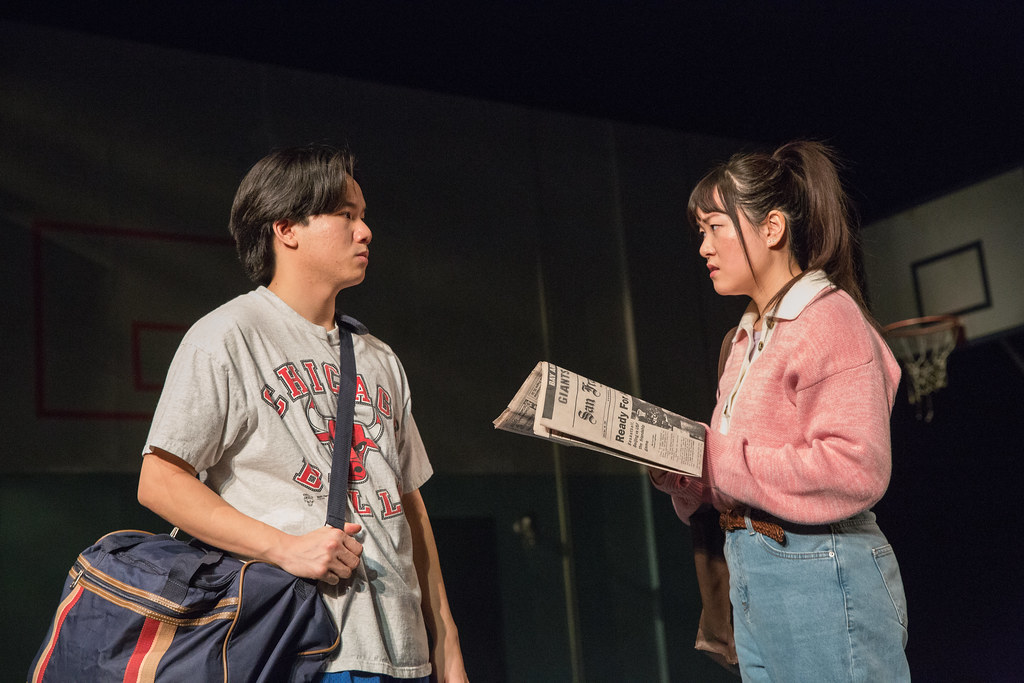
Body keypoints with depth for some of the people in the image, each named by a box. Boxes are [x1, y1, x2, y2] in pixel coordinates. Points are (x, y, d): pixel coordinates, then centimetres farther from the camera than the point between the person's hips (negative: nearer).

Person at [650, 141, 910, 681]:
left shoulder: (830, 319, -11)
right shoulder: (748, 336, 16)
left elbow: (857, 470, -21)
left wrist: (718, 461, -18)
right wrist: (678, 471, -2)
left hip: (819, 575, -8)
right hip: (750, 577, 8)